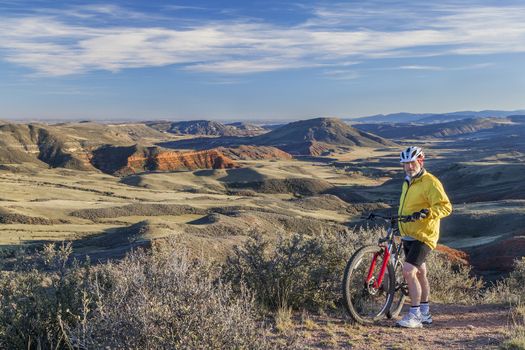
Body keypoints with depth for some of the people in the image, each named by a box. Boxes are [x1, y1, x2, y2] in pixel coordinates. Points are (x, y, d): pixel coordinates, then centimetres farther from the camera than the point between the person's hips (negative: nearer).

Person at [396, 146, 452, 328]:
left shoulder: (430, 182, -13)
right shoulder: (407, 182, 15)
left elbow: (446, 207, -21)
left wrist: (426, 212, -35)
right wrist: (398, 221, 22)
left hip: (423, 235, -9)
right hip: (408, 236, 9)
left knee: (408, 271, -18)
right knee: (419, 273, 17)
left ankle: (415, 314, -8)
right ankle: (425, 313, 28)